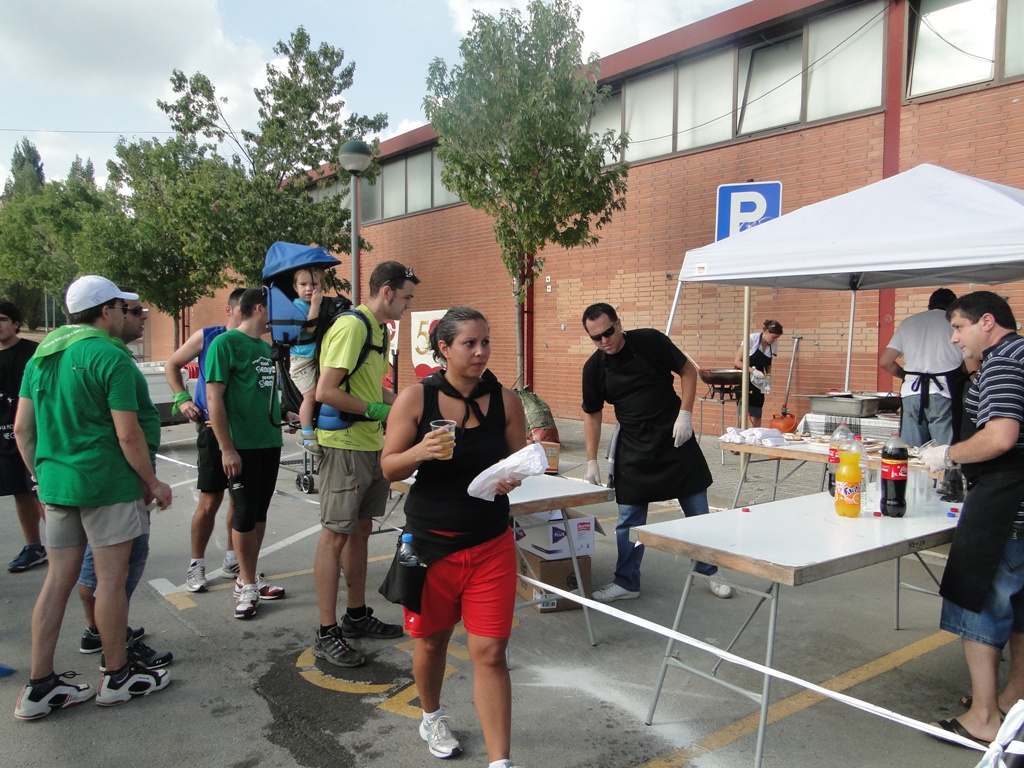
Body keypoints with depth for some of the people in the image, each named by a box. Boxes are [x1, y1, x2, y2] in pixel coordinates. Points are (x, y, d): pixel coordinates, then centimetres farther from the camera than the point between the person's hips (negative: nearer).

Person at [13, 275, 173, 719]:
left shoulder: (41, 355, 11)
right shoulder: (110, 357, -13)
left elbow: (21, 428, 13)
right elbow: (128, 434, -16)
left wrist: (43, 476, 21)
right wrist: (153, 483, -5)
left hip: (56, 484, 8)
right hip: (106, 484, -7)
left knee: (58, 579, 12)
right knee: (111, 578, 4)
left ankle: (39, 688, 18)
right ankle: (117, 677, 18)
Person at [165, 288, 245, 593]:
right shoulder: (207, 337, -2)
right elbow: (172, 364, 10)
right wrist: (182, 399, -1)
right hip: (213, 428, -3)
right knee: (210, 501, -1)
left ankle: (232, 560, 26)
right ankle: (196, 564, 14)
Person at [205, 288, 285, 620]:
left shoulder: (266, 347, 13)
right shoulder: (225, 343, -10)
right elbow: (214, 398, -14)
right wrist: (227, 448, -18)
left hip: (270, 443, 7)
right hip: (242, 447, -7)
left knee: (259, 513, 14)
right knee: (244, 515, 1)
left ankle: (250, 578, 25)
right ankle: (247, 585, 14)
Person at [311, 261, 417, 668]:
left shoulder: (378, 330, 14)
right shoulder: (351, 326, -16)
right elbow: (325, 392, -23)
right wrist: (375, 410, -19)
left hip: (371, 446, 10)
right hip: (344, 446, -10)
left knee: (361, 531, 16)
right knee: (335, 535, -2)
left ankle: (357, 616, 29)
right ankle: (326, 634, 7)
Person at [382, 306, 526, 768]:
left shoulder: (505, 400, -4)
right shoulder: (415, 398, -8)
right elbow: (389, 468, -5)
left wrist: (511, 479, -16)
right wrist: (421, 451, -26)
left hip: (490, 545, 0)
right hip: (430, 543, 0)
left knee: (490, 653, -2)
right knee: (432, 640, 18)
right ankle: (432, 719, 48)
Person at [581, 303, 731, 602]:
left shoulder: (650, 341, -11)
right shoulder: (593, 368, -4)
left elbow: (688, 370, -1)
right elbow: (591, 415, 5)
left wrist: (685, 414, -11)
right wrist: (592, 462, 2)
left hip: (674, 439, -1)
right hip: (632, 448, 1)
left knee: (697, 511, 7)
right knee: (629, 518, 4)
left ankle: (710, 572, 26)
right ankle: (626, 583, 18)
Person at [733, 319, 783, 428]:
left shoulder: (774, 344, -1)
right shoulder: (752, 339, -18)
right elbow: (737, 361, -16)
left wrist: (768, 376, -4)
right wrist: (753, 370, -28)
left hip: (758, 382, 5)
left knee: (756, 414, 2)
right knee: (744, 411, -13)